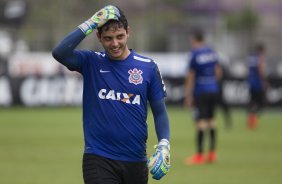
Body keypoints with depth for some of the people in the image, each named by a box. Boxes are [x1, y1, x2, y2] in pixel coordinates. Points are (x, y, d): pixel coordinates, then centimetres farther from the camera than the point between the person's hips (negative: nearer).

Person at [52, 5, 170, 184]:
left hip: (136, 161, 2)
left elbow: (160, 112, 7)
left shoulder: (148, 67, 4)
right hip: (98, 160, -2)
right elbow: (59, 53, -17)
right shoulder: (91, 62, 2)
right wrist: (90, 24, -16)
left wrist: (164, 146, -8)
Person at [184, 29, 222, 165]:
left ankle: (199, 155, -6)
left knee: (201, 122, -6)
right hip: (213, 90, 6)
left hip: (200, 91, -6)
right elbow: (218, 72, 16)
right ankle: (212, 153, 12)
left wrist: (188, 96, -7)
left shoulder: (194, 55, -10)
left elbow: (190, 77, -10)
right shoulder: (212, 53, 8)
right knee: (211, 120, 11)